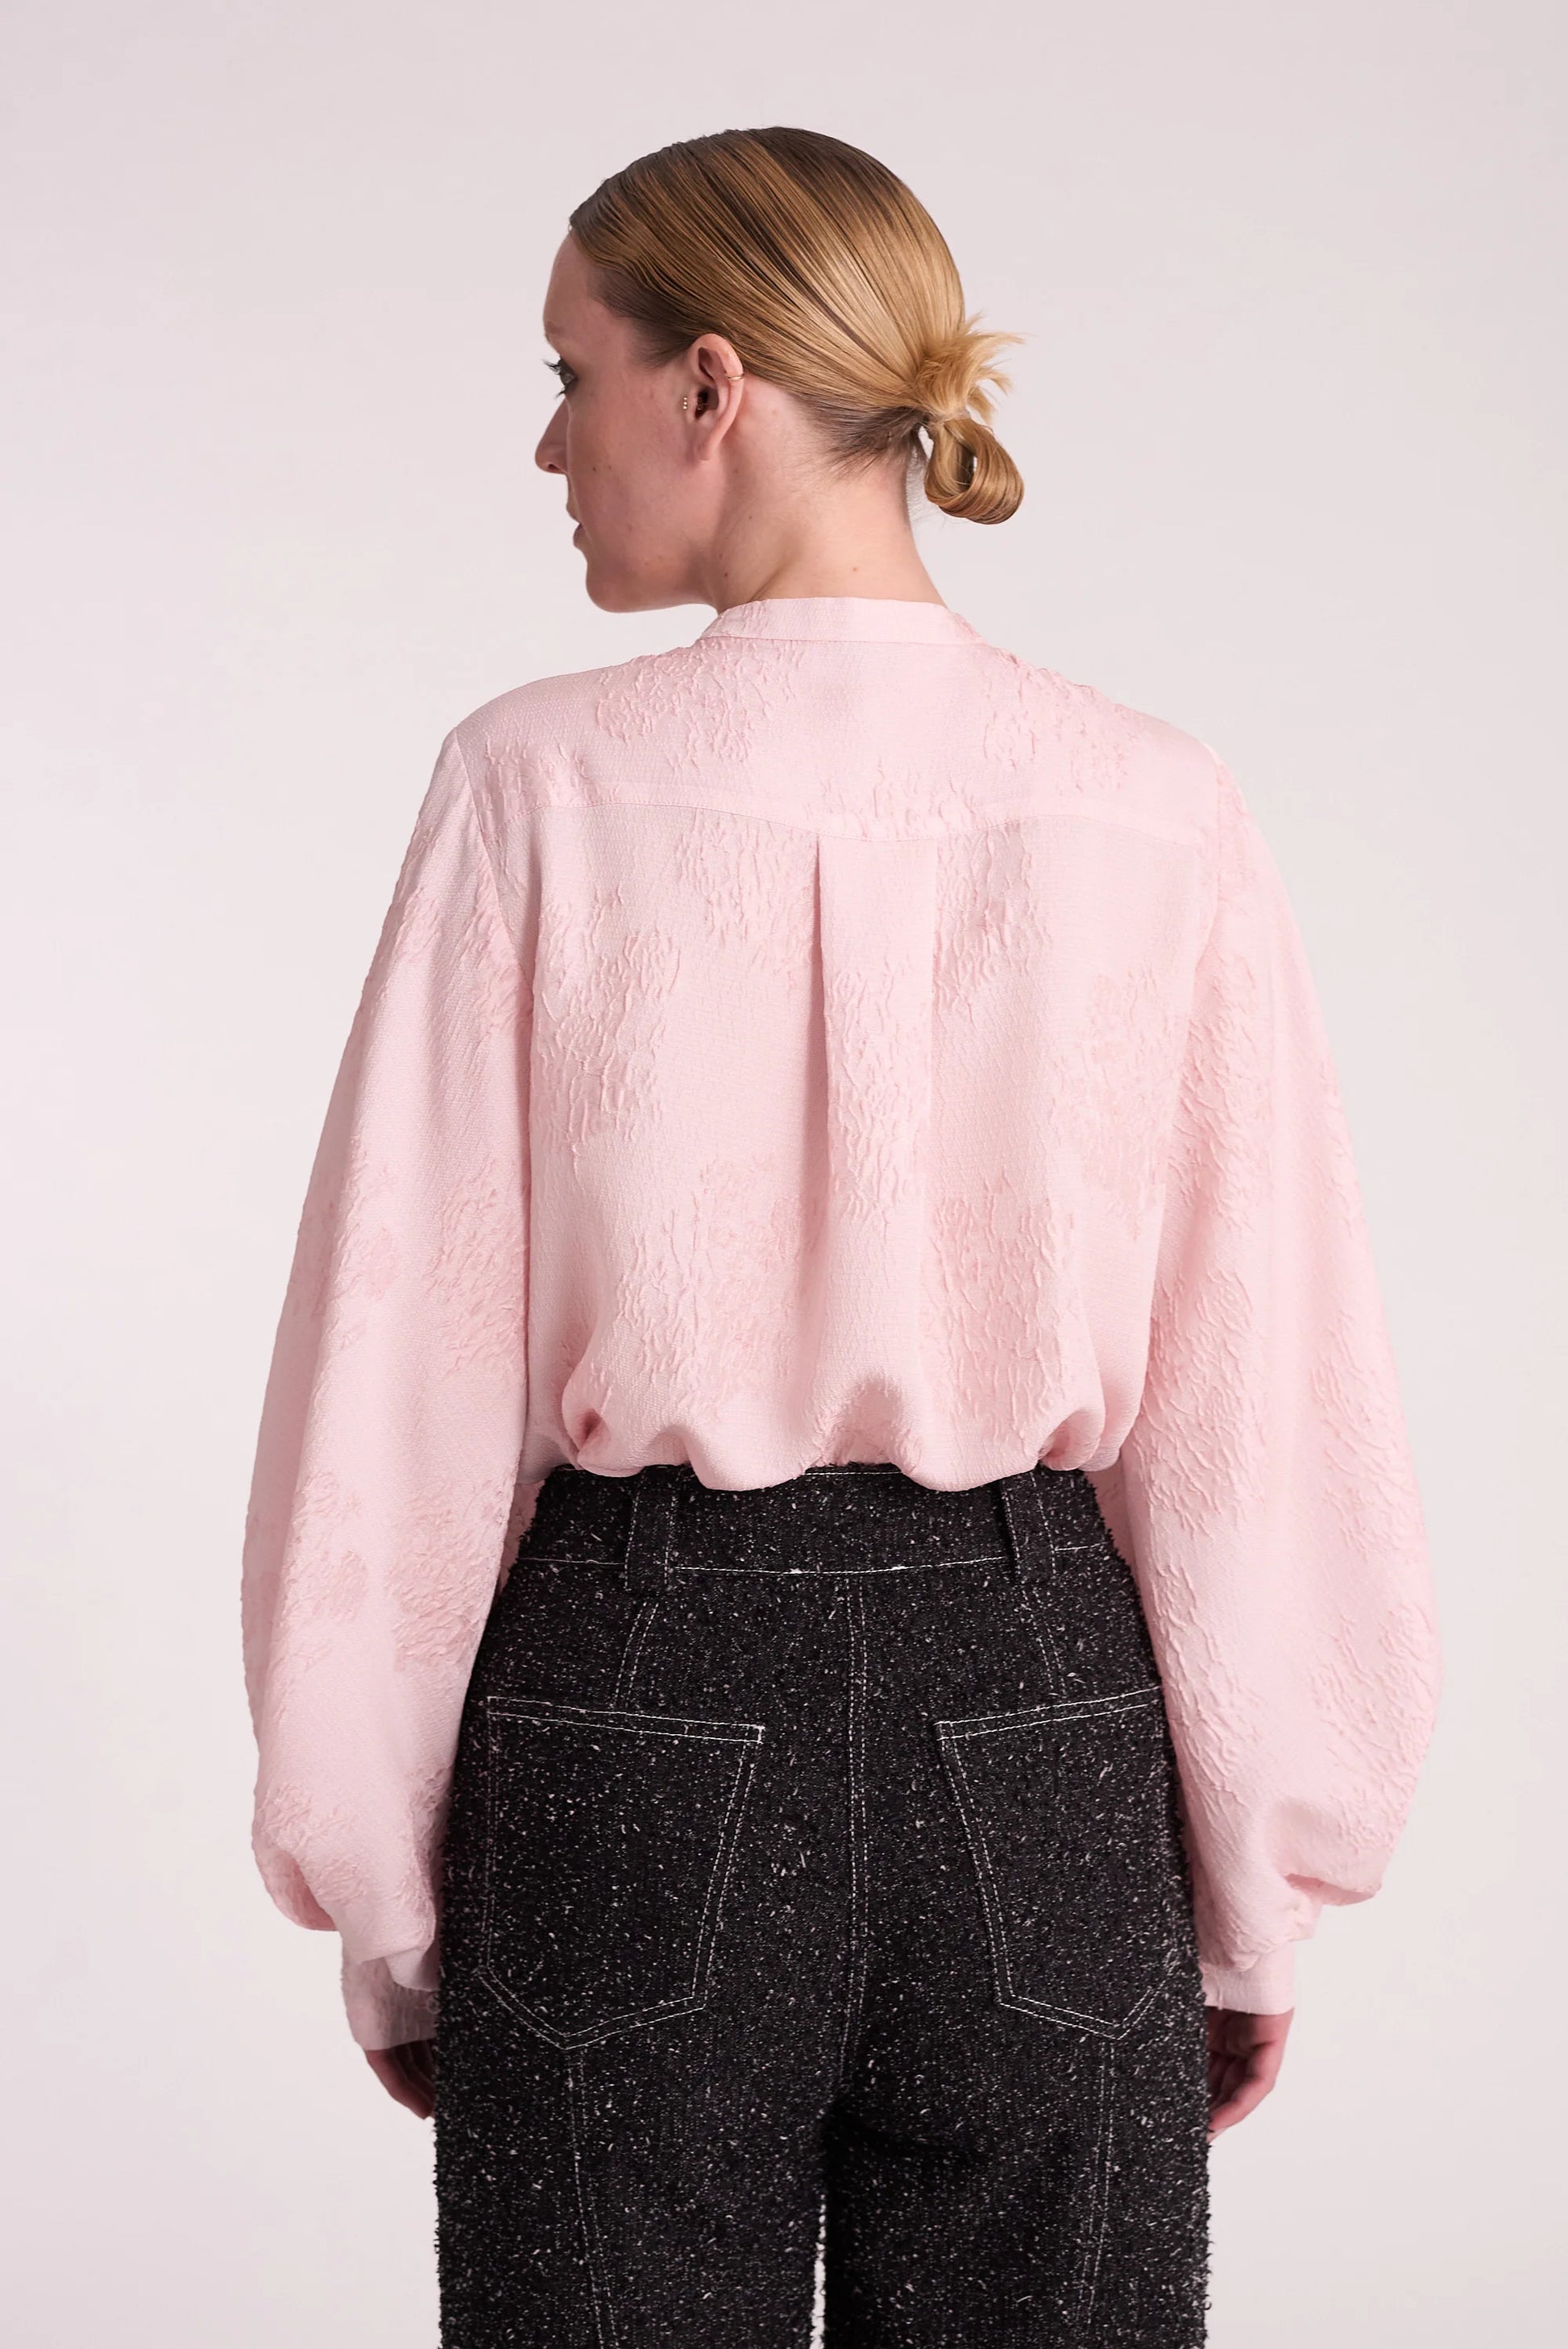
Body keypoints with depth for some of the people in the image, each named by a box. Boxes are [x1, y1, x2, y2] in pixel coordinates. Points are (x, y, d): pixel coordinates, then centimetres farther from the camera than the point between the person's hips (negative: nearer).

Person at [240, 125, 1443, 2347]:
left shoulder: (543, 787, -9)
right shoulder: (1162, 813, -4)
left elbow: (402, 1369, -6)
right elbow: (1258, 1407, -1)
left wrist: (385, 1905, 5)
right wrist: (1257, 1900, 10)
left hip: (634, 1742, -1)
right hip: (1034, 1730, 2)